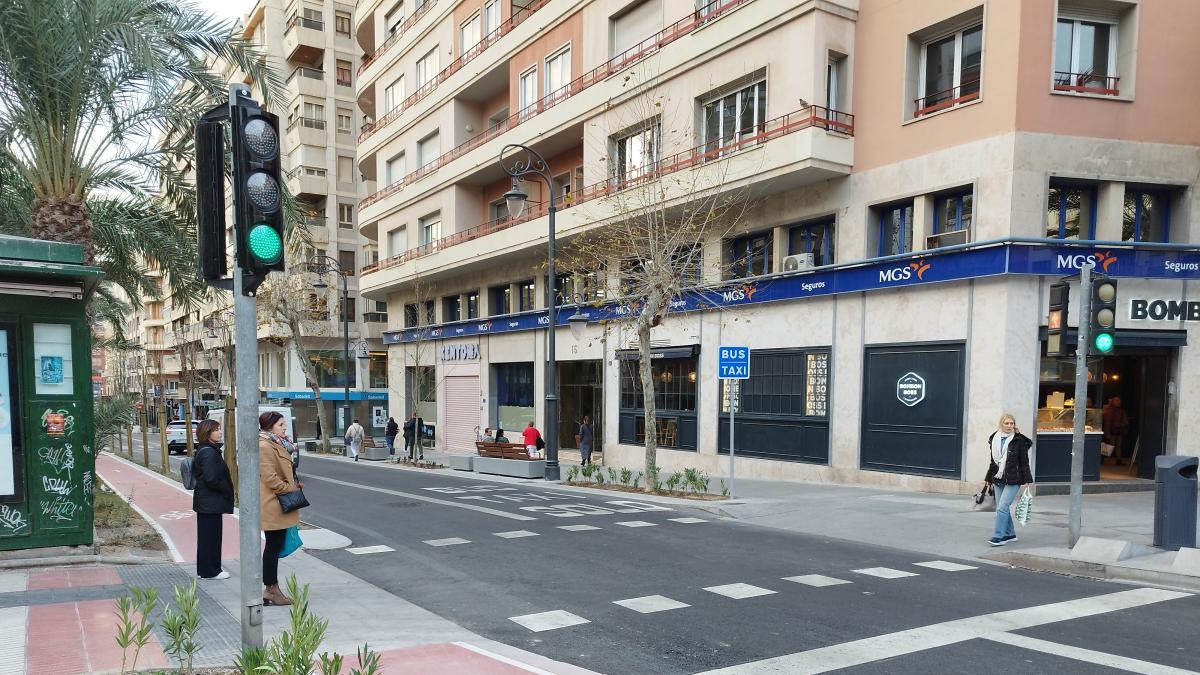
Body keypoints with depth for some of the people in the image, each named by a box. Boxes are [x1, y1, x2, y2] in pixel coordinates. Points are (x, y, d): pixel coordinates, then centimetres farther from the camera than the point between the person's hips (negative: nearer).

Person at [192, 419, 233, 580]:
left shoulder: (203, 450, 12)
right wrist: (227, 490, -10)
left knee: (205, 535, 17)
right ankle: (210, 571, 10)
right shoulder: (209, 453, -20)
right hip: (211, 502, -10)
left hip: (204, 501, 10)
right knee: (211, 535, 0)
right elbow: (211, 479, -25)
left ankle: (203, 569, 26)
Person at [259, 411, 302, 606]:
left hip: (277, 507, 10)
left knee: (274, 547, 13)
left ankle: (271, 589, 19)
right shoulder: (264, 447, -17)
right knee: (273, 547, -2)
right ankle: (271, 590, 7)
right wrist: (291, 489, -13)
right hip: (272, 507, -10)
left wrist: (295, 484, 11)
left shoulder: (275, 445, 16)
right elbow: (270, 478, -21)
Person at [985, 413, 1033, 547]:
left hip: (1013, 480, -6)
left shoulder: (1019, 440, -6)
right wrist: (989, 479, 19)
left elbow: (1024, 462, -4)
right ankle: (1010, 534, 24)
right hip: (998, 480, 6)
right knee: (1002, 508, 10)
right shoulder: (995, 439, 8)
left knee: (1002, 507, -13)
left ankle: (998, 536, -10)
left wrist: (1027, 480, -7)